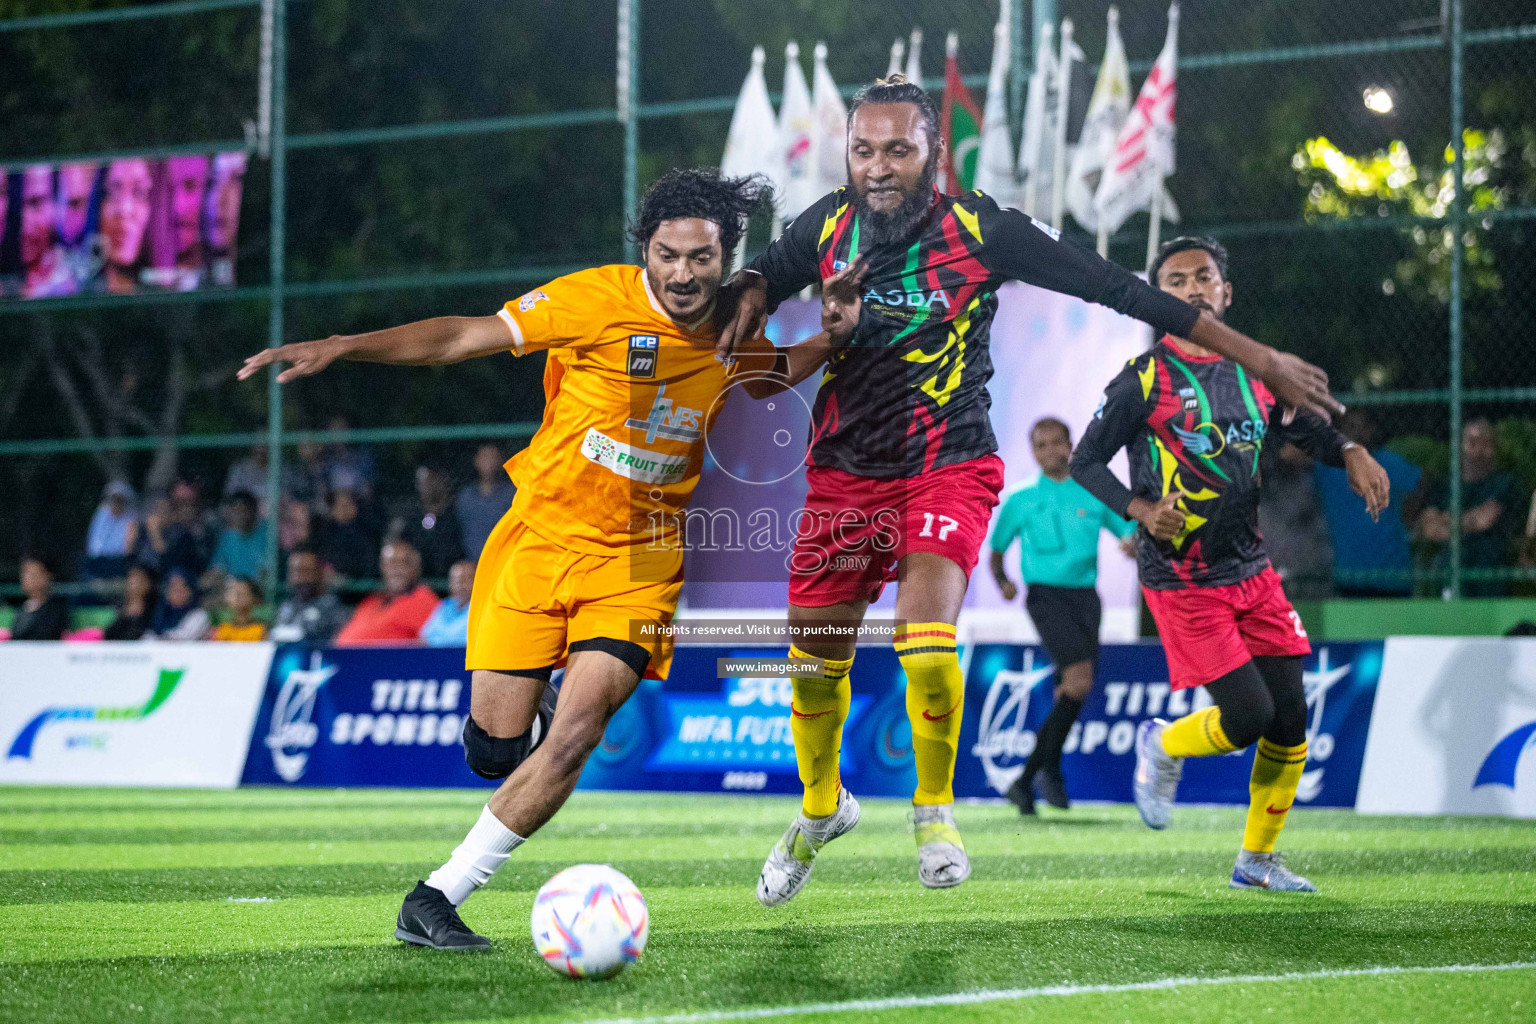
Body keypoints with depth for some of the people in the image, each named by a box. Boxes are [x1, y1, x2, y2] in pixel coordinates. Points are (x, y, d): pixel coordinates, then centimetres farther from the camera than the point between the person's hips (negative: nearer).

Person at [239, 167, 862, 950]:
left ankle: (437, 898, -9)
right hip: (541, 537, -2)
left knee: (571, 741, -18)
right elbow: (467, 337, -11)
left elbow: (770, 378, 27)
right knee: (494, 751, -4)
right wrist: (342, 347, -20)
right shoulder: (597, 300, -12)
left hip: (637, 563, 2)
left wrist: (831, 336, 6)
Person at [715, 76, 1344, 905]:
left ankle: (934, 808, 1)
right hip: (844, 471, 4)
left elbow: (1116, 287, -10)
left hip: (947, 469, -3)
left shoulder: (980, 231, -13)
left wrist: (1256, 356, -8)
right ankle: (820, 808, 37)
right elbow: (768, 272, 20)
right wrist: (748, 304, -7)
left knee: (925, 641, -26)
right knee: (815, 661, 7)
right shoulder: (827, 227, -3)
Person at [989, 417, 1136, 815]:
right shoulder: (1020, 501, 8)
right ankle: (1050, 768, -10)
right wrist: (1002, 581, -4)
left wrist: (1132, 544, -10)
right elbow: (996, 550, 15)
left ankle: (1024, 782, 13)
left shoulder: (1094, 496, 12)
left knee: (1072, 698, 2)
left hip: (1085, 596, 4)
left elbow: (1131, 534, 14)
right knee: (1079, 678, -24)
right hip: (1046, 594, -4)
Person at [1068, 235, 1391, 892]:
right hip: (1182, 583, -6)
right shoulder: (1146, 379, -8)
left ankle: (1257, 860, 17)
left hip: (1252, 572, 6)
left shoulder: (1256, 373, 7)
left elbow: (1306, 430, 21)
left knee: (1289, 719, 1)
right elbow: (1085, 462, -4)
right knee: (1248, 715, -13)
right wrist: (1141, 509, -20)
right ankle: (1161, 747, 19)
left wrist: (1352, 453, 0)